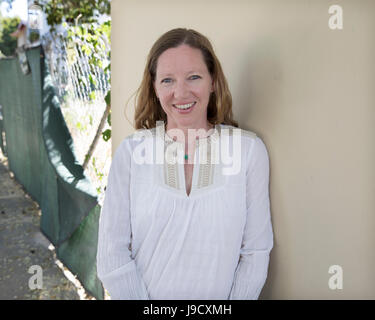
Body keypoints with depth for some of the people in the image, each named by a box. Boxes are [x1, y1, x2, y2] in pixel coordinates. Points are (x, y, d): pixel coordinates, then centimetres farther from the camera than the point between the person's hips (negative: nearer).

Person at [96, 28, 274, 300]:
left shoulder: (250, 150, -12)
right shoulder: (130, 152, -11)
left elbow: (256, 250, -8)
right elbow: (112, 254, -11)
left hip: (219, 297, 1)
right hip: (145, 295, 0)